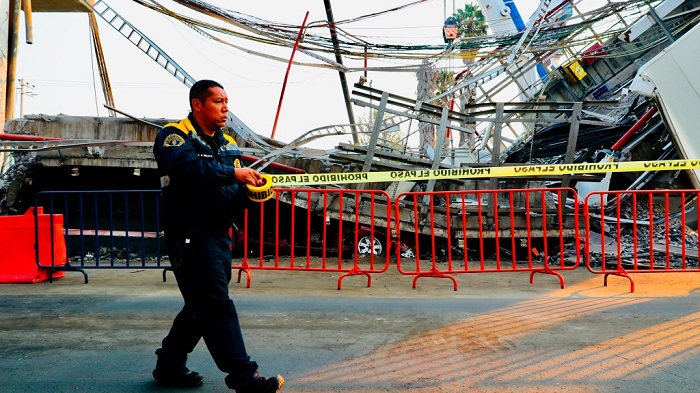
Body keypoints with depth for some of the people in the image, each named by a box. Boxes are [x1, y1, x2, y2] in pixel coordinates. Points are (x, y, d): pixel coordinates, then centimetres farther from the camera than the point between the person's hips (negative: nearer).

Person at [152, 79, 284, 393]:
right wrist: (233, 173, -26)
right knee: (217, 306, -10)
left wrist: (251, 190, -9)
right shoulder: (175, 135, -6)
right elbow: (186, 166, -28)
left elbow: (235, 193, 13)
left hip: (219, 235, 8)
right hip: (190, 235, -8)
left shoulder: (228, 144, 16)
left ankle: (169, 366, 31)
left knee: (201, 307, 15)